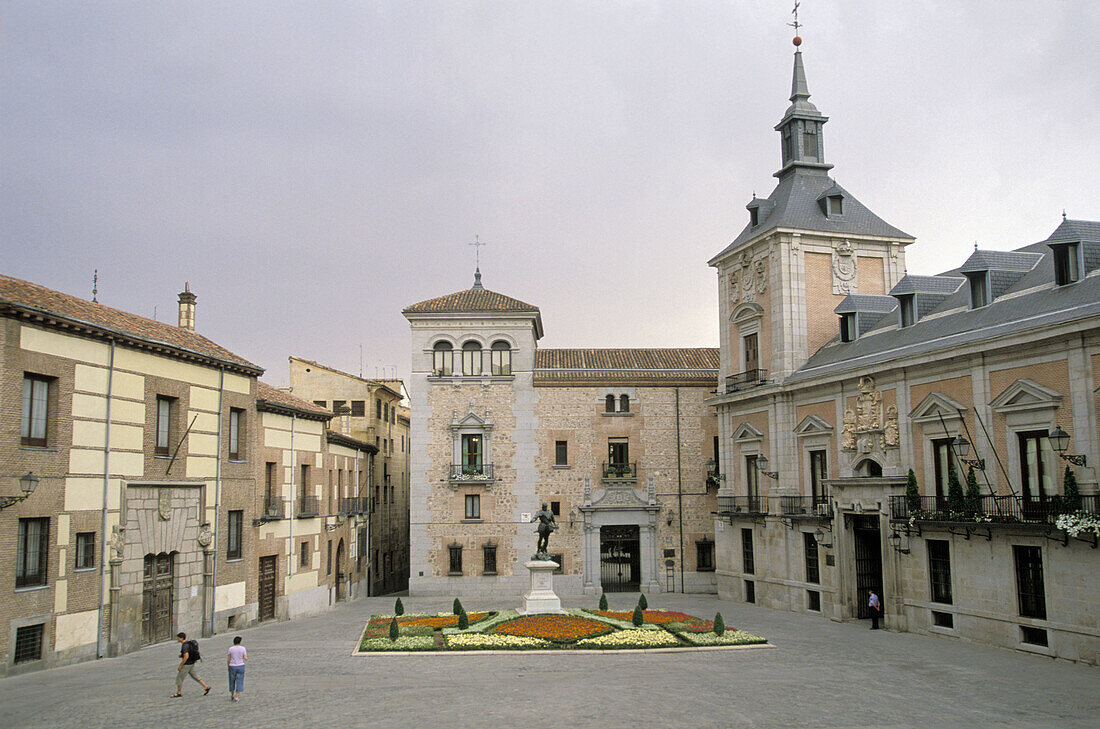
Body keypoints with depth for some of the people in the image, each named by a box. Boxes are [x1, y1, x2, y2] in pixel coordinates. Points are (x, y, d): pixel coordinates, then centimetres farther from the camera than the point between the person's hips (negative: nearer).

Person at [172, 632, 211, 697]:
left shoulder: (184, 645, -21)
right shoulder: (188, 643, 10)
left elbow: (186, 657, -29)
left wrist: (180, 665, -21)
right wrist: (181, 655, 13)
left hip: (186, 665, -9)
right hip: (191, 663, 9)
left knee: (179, 678, 5)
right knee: (195, 676, 12)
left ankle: (179, 693, 16)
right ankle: (206, 687, 8)